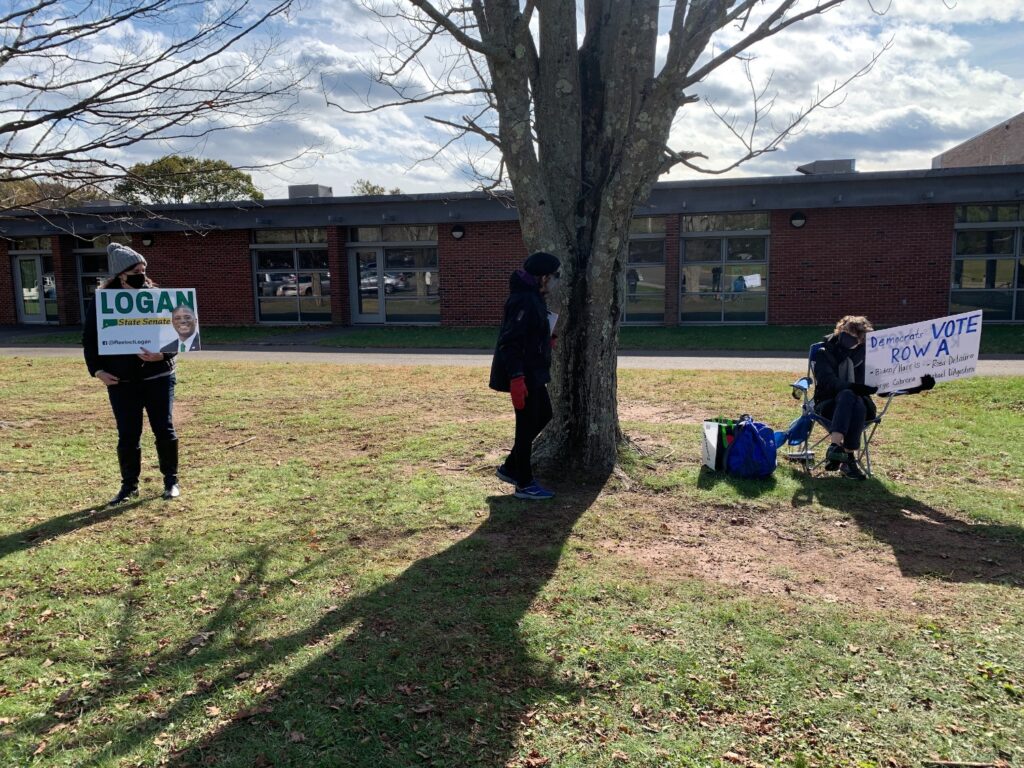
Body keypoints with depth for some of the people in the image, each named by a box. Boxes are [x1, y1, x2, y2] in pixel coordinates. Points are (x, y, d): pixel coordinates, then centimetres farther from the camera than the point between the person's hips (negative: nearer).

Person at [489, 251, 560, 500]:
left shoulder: (533, 297, 12)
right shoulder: (524, 300, -21)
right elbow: (510, 341, -27)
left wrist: (546, 340, 11)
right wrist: (516, 378, -30)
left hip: (532, 373, 11)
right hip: (523, 376, -11)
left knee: (544, 415, 21)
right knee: (527, 426, -1)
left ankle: (510, 468, 29)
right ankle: (524, 485, 13)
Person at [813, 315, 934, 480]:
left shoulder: (865, 356, 14)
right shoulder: (824, 353, 4)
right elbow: (828, 381, -14)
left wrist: (917, 386, 1)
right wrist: (851, 387, -33)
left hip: (859, 407, 2)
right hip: (829, 406, -2)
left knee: (858, 404, -36)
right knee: (847, 395, -37)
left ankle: (849, 457, -33)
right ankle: (835, 445, -51)